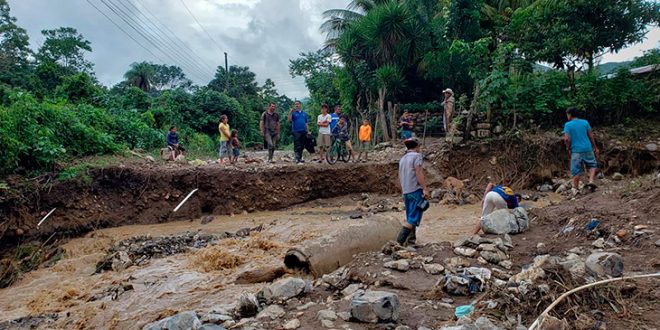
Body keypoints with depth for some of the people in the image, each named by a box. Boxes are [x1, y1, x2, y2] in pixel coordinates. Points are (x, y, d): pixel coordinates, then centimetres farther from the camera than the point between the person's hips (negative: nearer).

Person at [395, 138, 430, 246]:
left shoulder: (402, 158, 18)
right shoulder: (417, 156, -4)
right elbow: (418, 173, -14)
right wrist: (425, 188, -16)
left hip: (406, 192, 8)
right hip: (416, 190, -8)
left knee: (410, 217, 13)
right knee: (414, 217, -9)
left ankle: (411, 239, 14)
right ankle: (401, 238, -18)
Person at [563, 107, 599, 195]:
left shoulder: (568, 125, -4)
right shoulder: (585, 122, 6)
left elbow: (567, 139, -12)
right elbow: (591, 136, 7)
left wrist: (568, 149, 2)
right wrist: (595, 147, 15)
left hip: (576, 150, -2)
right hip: (587, 148, 3)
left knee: (576, 170, 3)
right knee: (592, 165, 22)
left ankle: (575, 189, 8)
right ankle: (591, 181, 4)